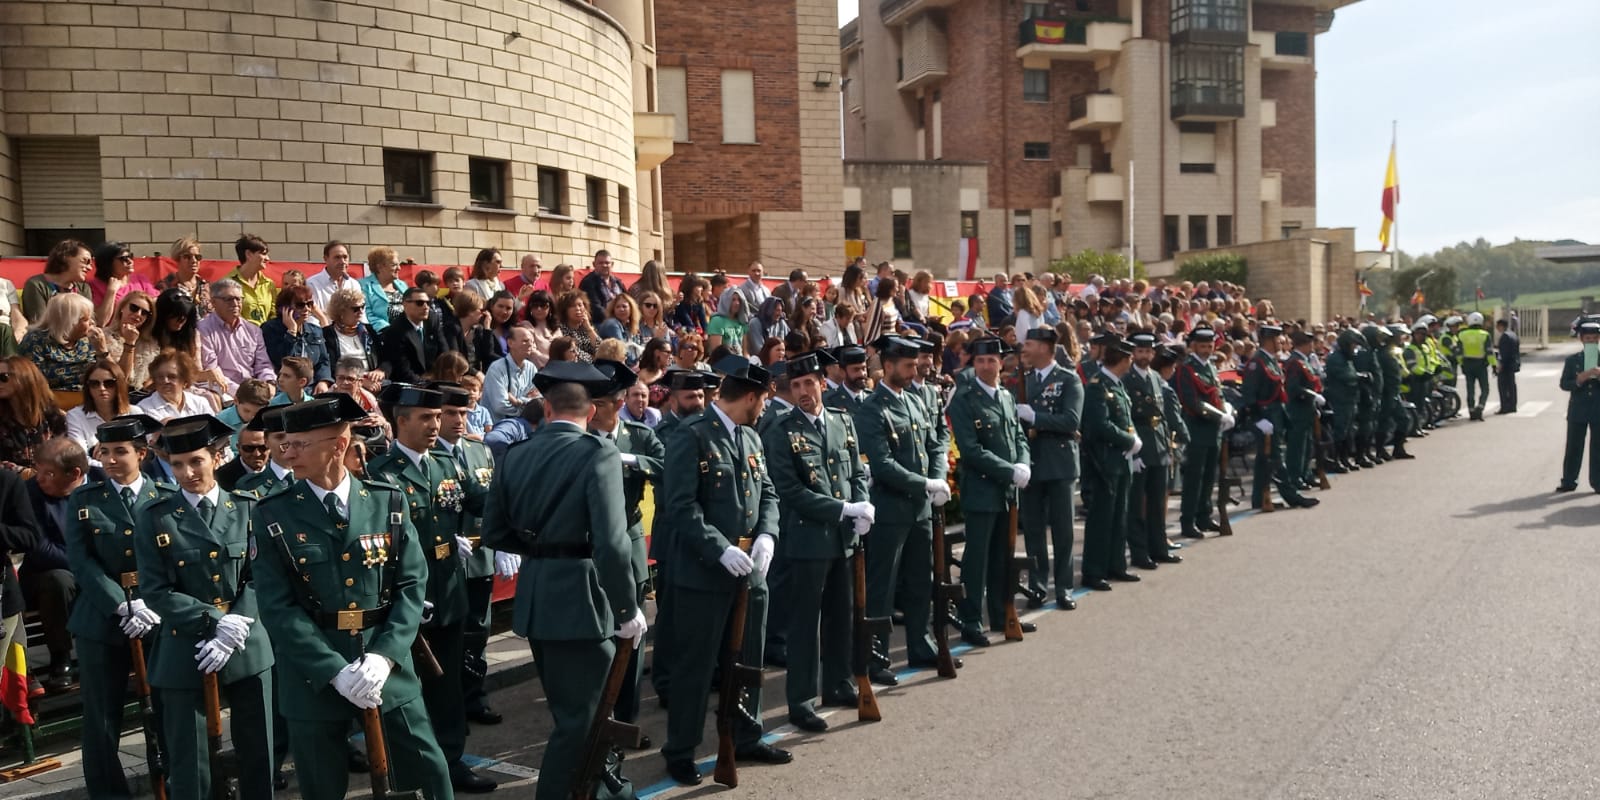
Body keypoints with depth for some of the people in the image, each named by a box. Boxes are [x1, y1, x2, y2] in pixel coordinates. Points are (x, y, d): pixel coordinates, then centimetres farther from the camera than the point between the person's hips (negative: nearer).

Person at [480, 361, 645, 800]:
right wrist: (629, 610, -13)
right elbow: (611, 542, -21)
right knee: (580, 717, 5)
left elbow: (494, 531, 10)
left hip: (534, 599, 7)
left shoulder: (516, 454, 6)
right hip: (580, 599, -7)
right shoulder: (598, 453, -14)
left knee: (574, 711, 24)